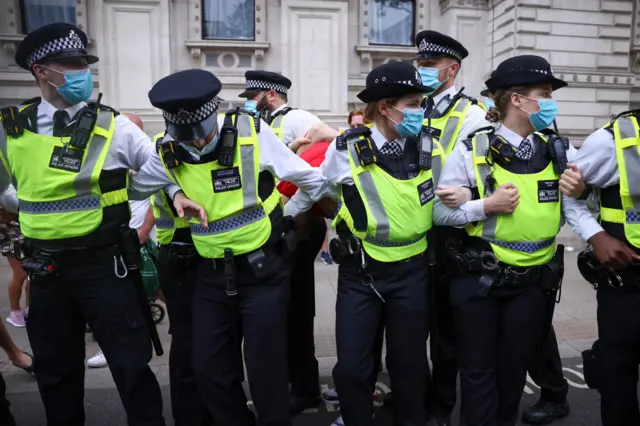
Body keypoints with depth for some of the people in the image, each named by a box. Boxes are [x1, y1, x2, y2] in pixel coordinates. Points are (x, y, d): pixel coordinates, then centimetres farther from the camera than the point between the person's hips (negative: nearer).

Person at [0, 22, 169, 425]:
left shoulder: (112, 126, -6)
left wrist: (177, 195, -20)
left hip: (104, 265, -3)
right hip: (46, 269, 4)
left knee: (131, 364, 3)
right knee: (55, 370, 20)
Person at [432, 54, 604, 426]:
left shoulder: (560, 153, 1)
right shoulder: (471, 152, -9)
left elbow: (575, 205, -2)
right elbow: (440, 213, -8)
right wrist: (485, 206, -21)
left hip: (534, 280, 3)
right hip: (478, 277, -3)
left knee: (515, 367, 19)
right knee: (478, 368, 10)